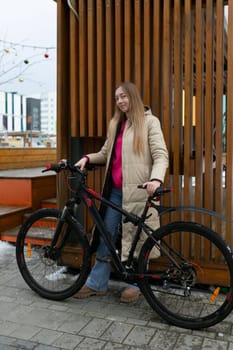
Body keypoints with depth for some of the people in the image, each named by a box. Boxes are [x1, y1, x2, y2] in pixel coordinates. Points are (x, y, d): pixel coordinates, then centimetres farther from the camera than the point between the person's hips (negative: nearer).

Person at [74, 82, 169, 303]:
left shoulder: (149, 121, -1)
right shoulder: (115, 123, 17)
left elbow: (161, 155, -10)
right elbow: (106, 153, 17)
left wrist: (156, 179, -27)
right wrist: (88, 158, -2)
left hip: (138, 189, -5)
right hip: (115, 189, 6)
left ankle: (136, 283, 21)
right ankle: (97, 283, 19)